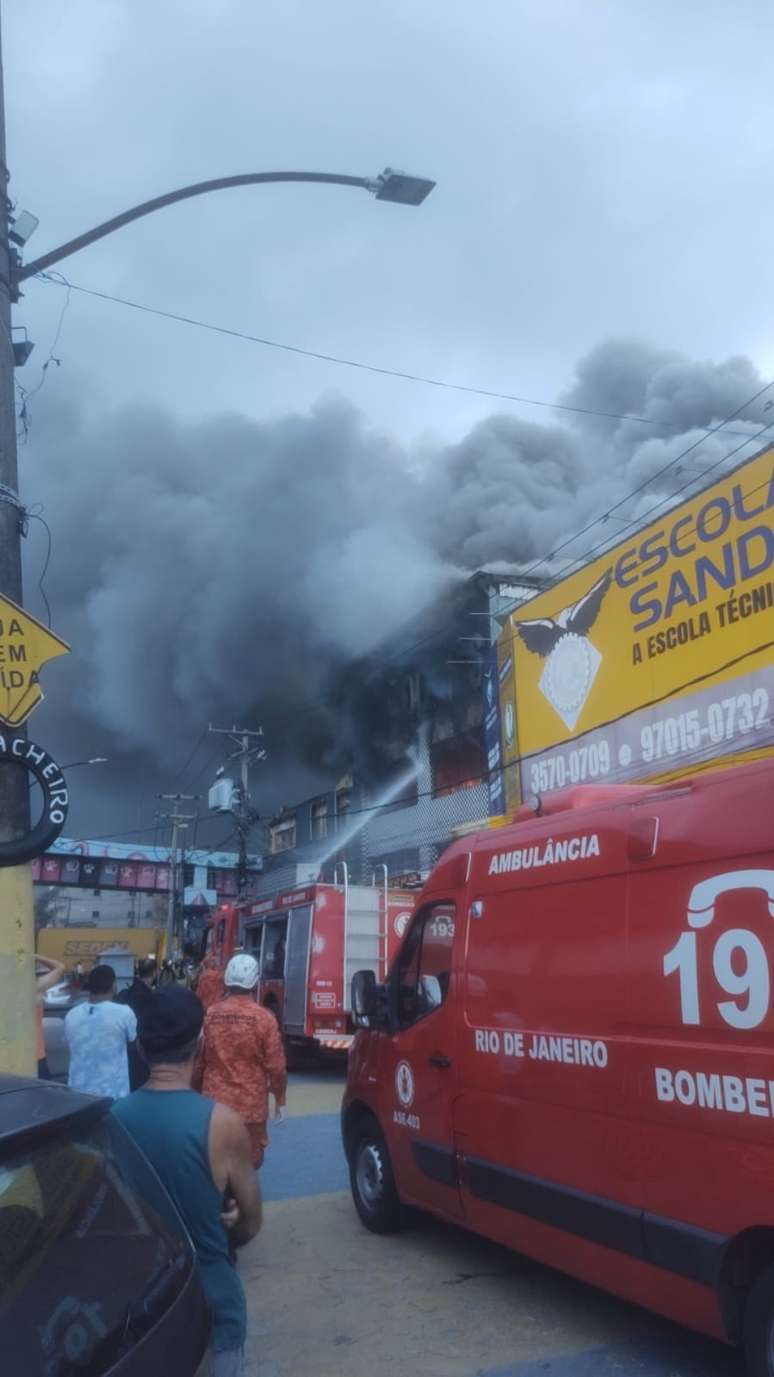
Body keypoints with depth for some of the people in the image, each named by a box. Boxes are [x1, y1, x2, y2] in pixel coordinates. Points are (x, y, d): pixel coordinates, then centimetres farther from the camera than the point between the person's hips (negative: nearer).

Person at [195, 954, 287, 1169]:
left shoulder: (209, 1015, -4)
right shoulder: (264, 1018, -13)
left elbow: (197, 1061, 5)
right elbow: (276, 1066, -9)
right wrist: (280, 1100, 4)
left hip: (215, 1103, 3)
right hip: (251, 1106, -3)